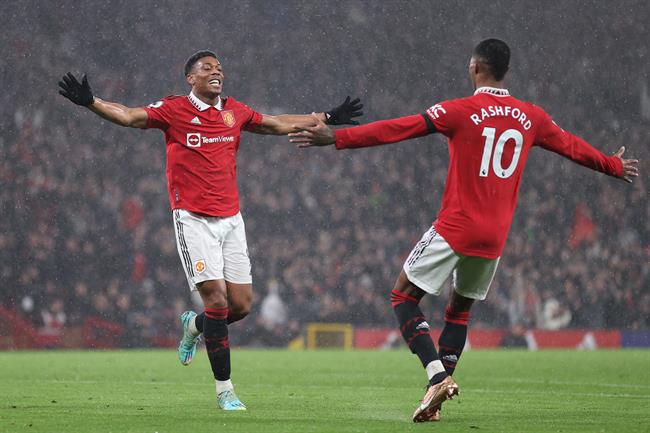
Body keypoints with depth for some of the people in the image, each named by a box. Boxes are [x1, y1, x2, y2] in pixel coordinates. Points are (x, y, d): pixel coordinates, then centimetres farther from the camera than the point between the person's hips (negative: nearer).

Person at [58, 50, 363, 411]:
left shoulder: (235, 111, 10)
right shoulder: (174, 110, -4)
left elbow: (278, 124, 24)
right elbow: (130, 116, -15)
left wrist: (328, 119, 28)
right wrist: (90, 102, -31)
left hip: (230, 218, 5)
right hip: (193, 219, -5)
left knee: (241, 304, 1)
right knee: (216, 298, -13)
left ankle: (194, 325, 35)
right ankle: (224, 390, -3)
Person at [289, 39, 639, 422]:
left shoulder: (460, 111, -8)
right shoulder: (531, 117, 7)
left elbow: (398, 129, -13)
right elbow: (572, 146, 22)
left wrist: (336, 138, -11)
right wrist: (615, 166, 41)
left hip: (455, 229, -5)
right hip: (494, 238, 5)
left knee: (404, 297, 4)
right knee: (460, 311, 20)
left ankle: (438, 376, -15)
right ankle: (437, 397, 13)